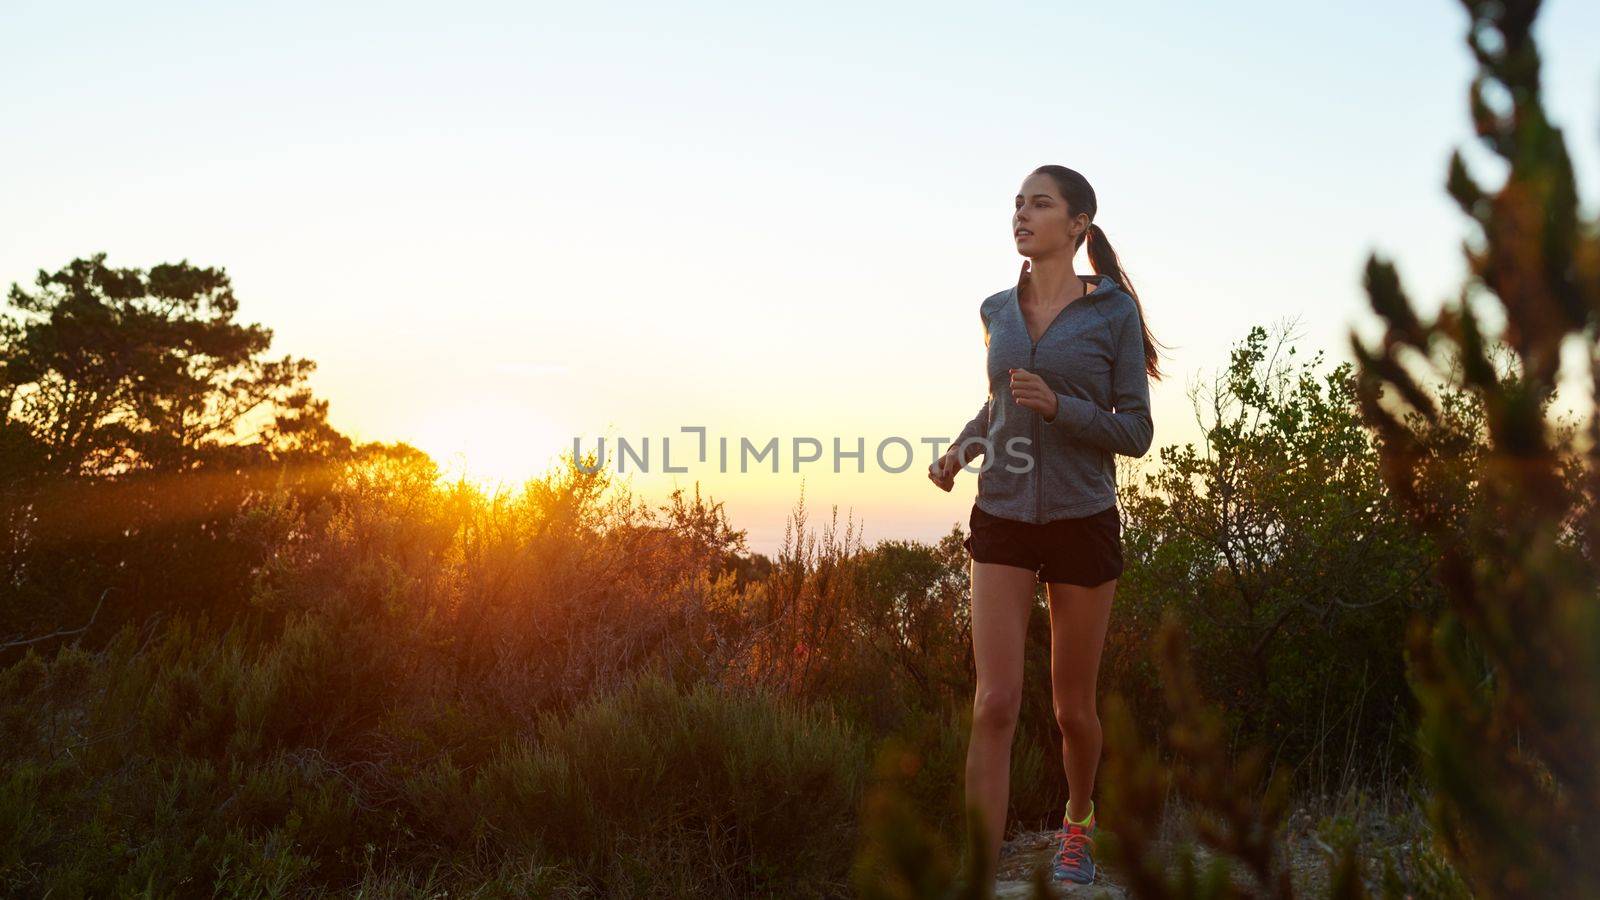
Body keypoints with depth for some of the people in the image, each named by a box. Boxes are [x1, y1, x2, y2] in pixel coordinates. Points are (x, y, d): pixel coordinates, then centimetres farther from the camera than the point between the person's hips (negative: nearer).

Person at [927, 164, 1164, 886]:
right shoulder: (997, 311, 7)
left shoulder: (1114, 312, -4)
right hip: (1001, 520, 2)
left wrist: (1058, 406, -20)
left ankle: (1077, 822, 39)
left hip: (1081, 522, -2)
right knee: (995, 703, -10)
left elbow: (1136, 432, -5)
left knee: (1073, 706, 11)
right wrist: (961, 447, 4)